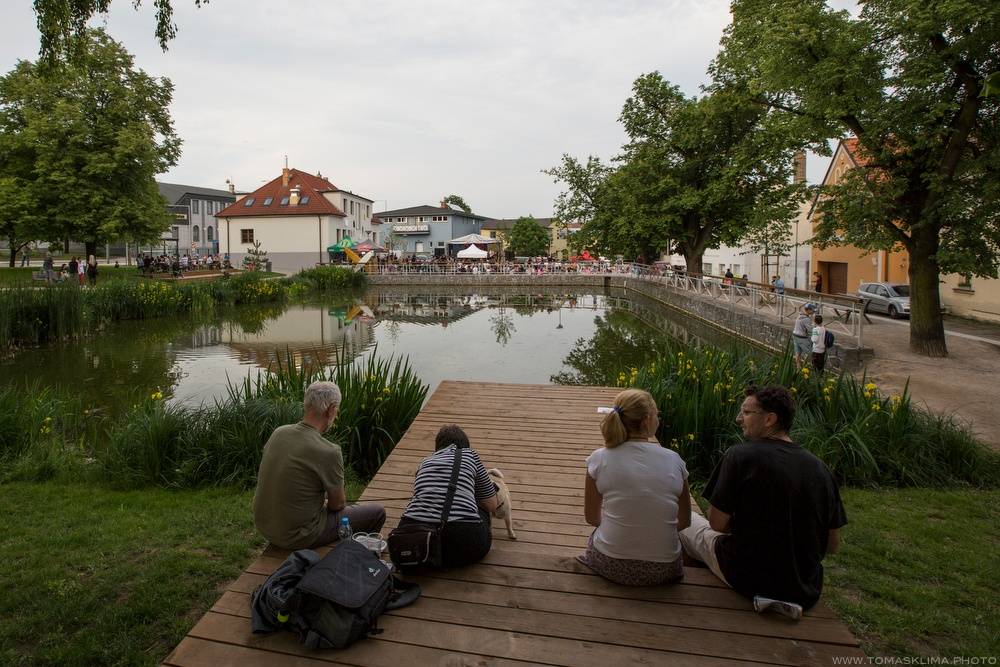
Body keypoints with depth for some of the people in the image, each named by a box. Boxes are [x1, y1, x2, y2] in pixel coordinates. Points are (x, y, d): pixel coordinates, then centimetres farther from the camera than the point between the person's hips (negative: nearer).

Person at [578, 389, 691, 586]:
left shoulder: (599, 459, -9)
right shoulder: (674, 460, -7)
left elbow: (591, 517, 1)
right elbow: (684, 522, 3)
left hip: (611, 566, -1)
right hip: (662, 570, 1)